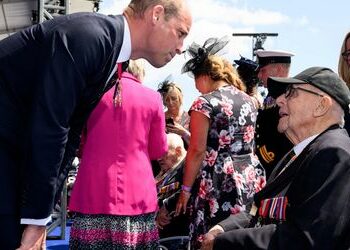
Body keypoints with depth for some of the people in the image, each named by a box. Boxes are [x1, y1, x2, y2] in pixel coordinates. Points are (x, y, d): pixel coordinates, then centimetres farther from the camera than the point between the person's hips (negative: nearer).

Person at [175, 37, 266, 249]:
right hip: (251, 177, 7)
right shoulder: (249, 101, 13)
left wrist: (186, 189, -4)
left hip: (218, 181, -7)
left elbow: (197, 151, -10)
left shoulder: (205, 103, -7)